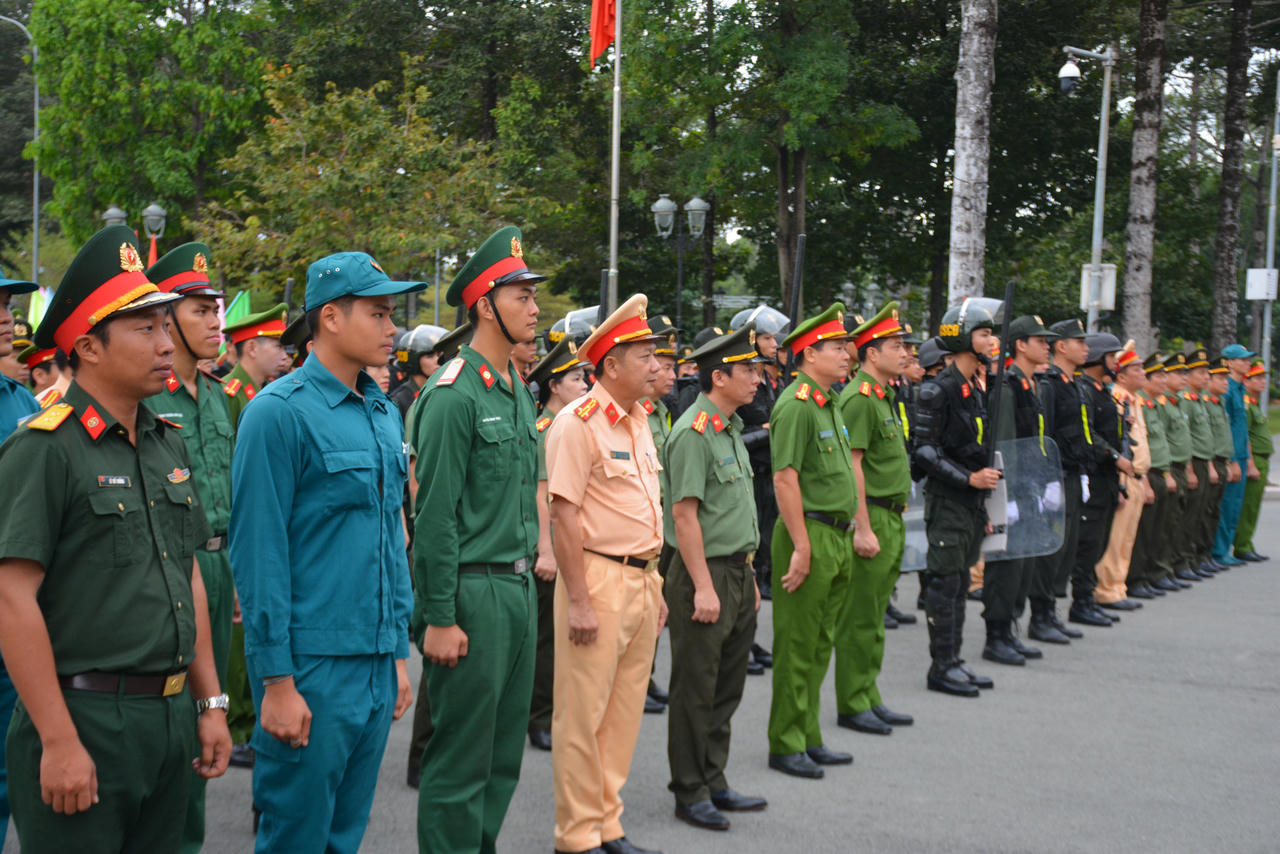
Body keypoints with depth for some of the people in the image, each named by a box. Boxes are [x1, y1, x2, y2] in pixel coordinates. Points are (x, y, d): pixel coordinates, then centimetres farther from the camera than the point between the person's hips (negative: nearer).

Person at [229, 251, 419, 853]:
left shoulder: (384, 414, 11)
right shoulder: (279, 413, -11)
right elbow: (259, 554, -14)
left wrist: (399, 651, 15)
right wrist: (277, 681, -15)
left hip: (377, 665, 7)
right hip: (311, 668, -7)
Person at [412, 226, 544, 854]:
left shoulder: (518, 391, 13)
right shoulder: (454, 394, -14)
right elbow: (435, 513, -16)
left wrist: (527, 576, 16)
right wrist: (439, 619, -17)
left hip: (519, 586, 9)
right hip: (474, 591, -9)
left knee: (504, 754, 16)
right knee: (462, 759, 0)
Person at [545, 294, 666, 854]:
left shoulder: (639, 421, 14)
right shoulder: (578, 423, -13)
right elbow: (565, 515, -16)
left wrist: (655, 586, 17)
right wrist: (578, 600, -19)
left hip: (641, 581, 8)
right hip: (599, 578, -8)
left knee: (625, 709, 14)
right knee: (583, 714, 0)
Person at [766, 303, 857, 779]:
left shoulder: (829, 404, 15)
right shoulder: (796, 405, -15)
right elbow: (785, 478, -20)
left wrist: (849, 533, 17)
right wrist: (802, 547, -22)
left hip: (837, 537, 9)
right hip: (810, 534, -9)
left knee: (820, 645, 15)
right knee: (797, 646, -1)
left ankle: (809, 738, 24)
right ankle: (786, 746, 7)